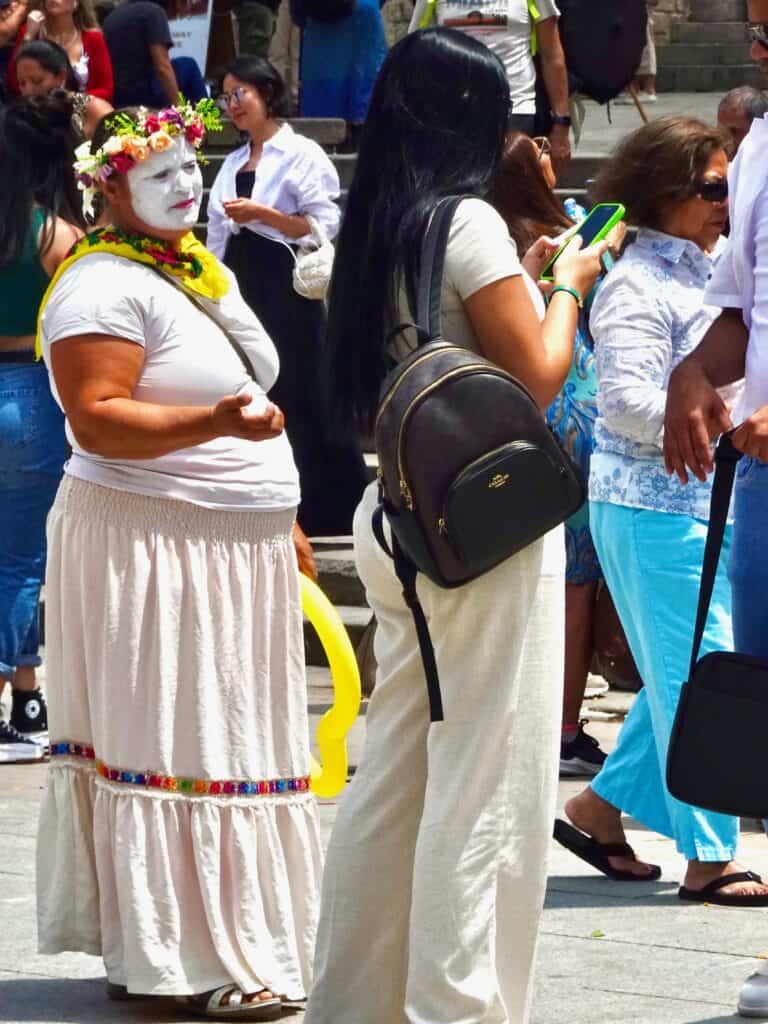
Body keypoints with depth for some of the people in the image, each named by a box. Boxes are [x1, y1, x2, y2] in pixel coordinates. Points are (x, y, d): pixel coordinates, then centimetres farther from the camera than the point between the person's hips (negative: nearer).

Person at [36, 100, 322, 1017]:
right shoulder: (105, 287, -13)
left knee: (232, 741, 10)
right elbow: (97, 421, -22)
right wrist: (214, 422, -33)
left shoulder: (206, 272, 17)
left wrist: (281, 521, 25)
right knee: (172, 744, -8)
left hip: (237, 552, 9)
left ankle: (234, 939, 15)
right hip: (149, 552, -9)